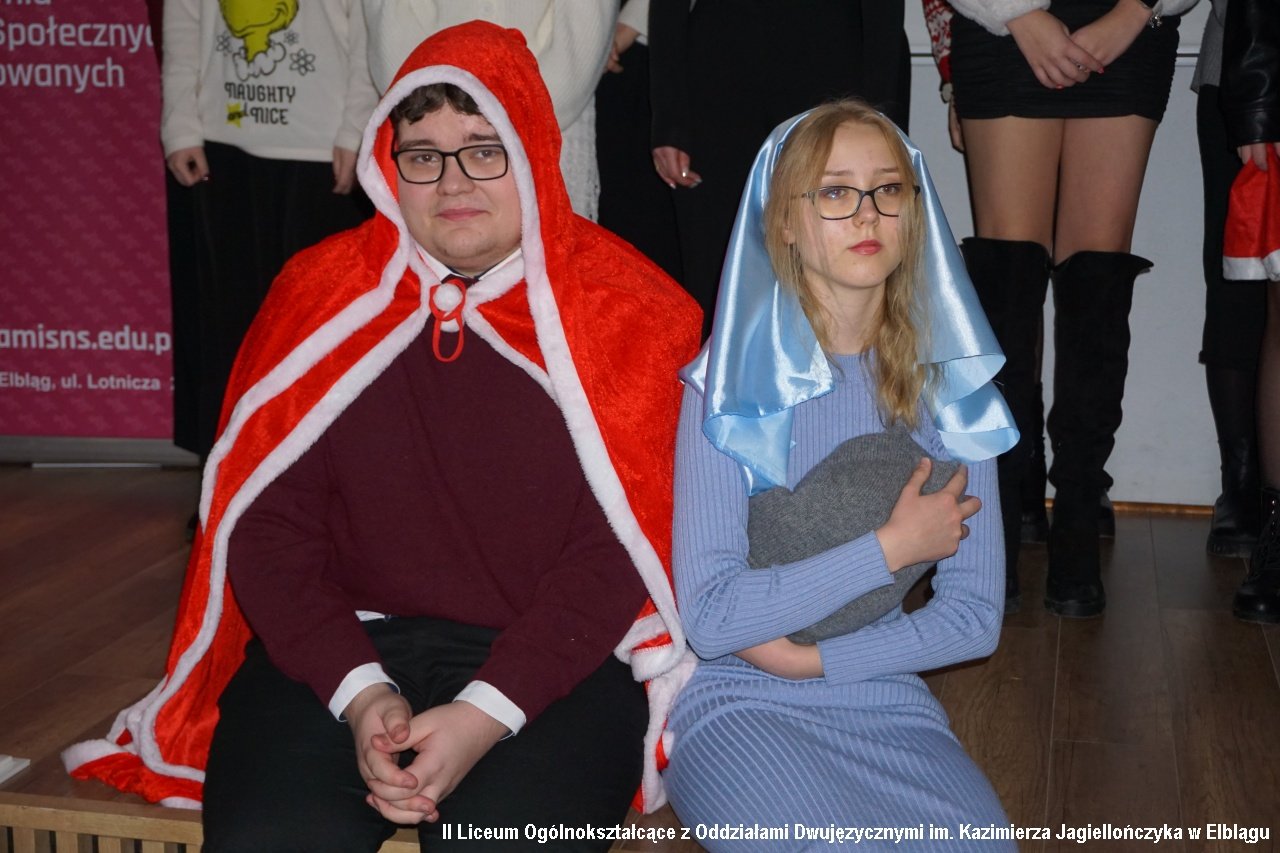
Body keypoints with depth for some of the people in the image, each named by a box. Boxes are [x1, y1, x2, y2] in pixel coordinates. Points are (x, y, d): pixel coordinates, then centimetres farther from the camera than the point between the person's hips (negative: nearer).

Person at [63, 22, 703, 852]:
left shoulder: (621, 312, 0)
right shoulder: (321, 294, 7)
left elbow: (617, 548, -5)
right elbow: (266, 520, 4)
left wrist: (487, 715, -16)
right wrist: (358, 692, -9)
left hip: (554, 660, -1)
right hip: (343, 650, 2)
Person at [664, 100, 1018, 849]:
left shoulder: (946, 382, 1)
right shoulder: (733, 381, -9)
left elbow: (974, 618, -1)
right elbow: (710, 619, -16)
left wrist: (808, 658, -11)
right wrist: (890, 548, -14)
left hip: (887, 702, 3)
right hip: (739, 706, -3)